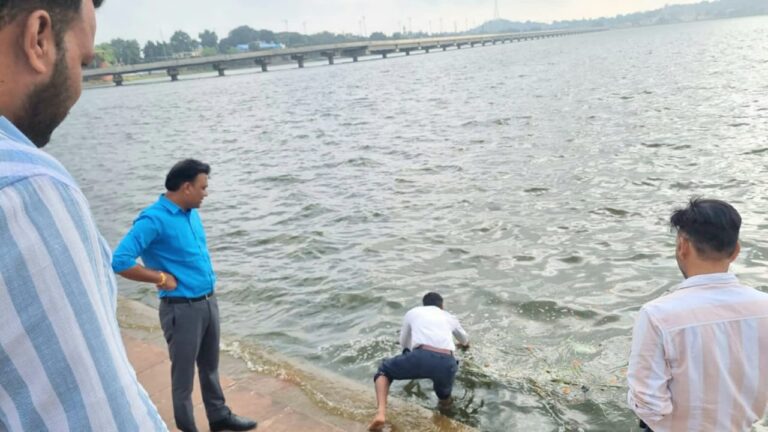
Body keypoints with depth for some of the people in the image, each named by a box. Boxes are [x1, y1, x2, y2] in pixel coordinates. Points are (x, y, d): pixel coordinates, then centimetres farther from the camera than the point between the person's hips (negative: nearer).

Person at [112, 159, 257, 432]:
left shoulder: (192, 213, 6)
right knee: (184, 375, 9)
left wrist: (207, 272, 10)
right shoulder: (154, 219, -20)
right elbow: (120, 261, -26)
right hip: (182, 309, -8)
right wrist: (162, 278, -19)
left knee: (210, 367, 23)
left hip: (208, 302, 8)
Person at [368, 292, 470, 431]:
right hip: (446, 363, 2)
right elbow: (465, 340, 56)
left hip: (421, 357, -2)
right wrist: (463, 345, 81)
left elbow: (404, 342, 42)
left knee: (384, 370, 21)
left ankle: (381, 413, 1)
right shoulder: (449, 317, 35)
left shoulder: (413, 312, 30)